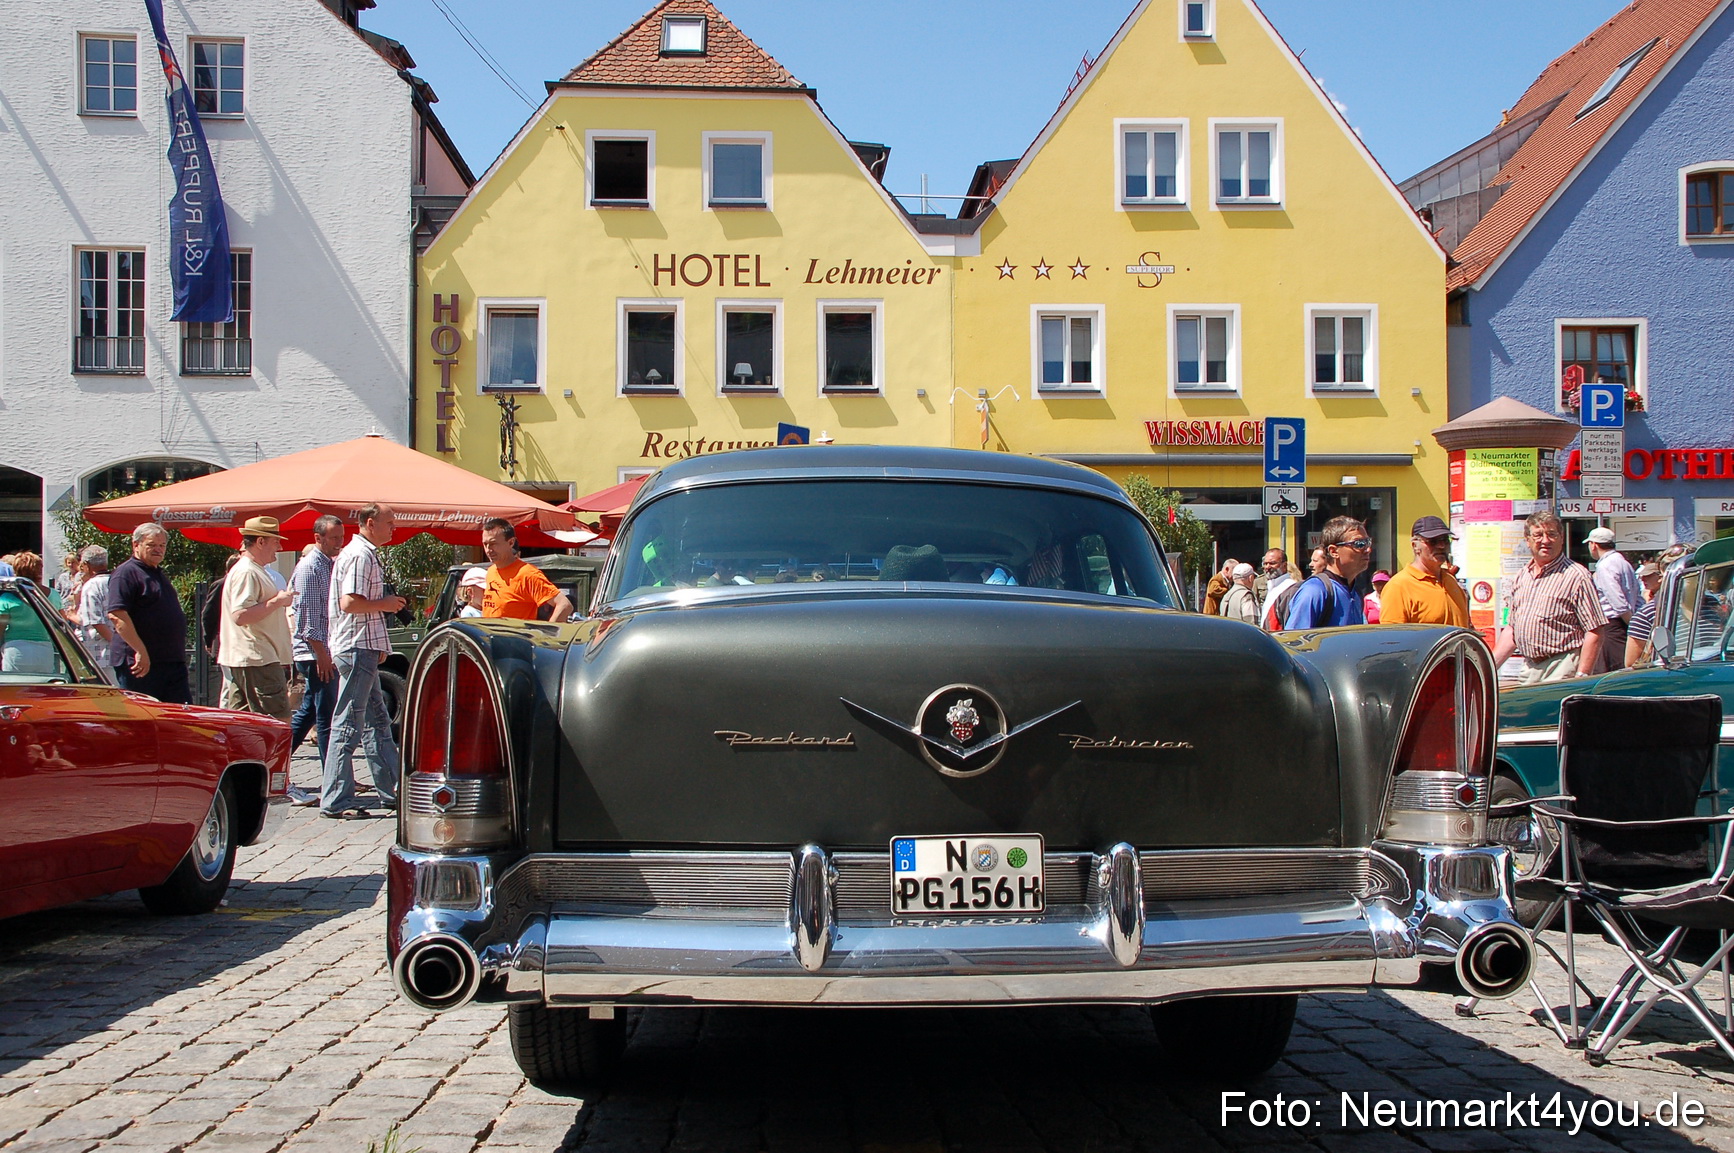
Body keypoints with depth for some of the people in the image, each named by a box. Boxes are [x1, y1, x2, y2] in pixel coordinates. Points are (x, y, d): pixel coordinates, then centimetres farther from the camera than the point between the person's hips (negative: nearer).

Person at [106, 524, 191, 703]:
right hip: (142, 664, -9)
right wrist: (140, 652, -24)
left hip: (173, 662, 9)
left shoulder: (159, 574, 22)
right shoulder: (126, 573, -8)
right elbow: (116, 615, -20)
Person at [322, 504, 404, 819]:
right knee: (348, 725, -8)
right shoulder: (360, 556, -15)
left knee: (377, 722, 14)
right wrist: (385, 604, -12)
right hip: (358, 648, -11)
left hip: (362, 648, 11)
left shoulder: (364, 554, 18)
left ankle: (393, 790, 21)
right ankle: (335, 802, -5)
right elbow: (349, 603, -24)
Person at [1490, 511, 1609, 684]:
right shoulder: (1520, 578, 15)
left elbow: (1594, 631, -10)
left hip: (1562, 670, -6)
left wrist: (1581, 677, -16)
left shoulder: (1576, 576, -6)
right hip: (1528, 669, 6)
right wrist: (1489, 667, 12)